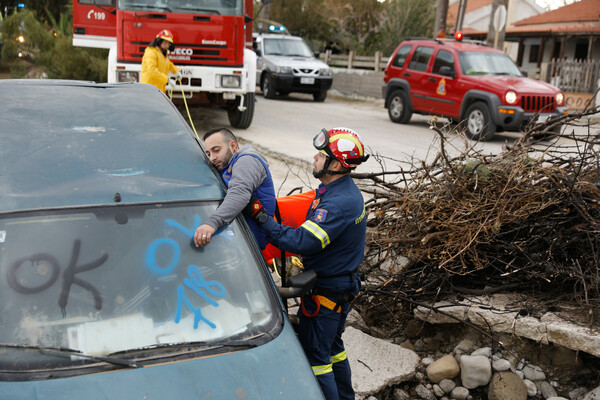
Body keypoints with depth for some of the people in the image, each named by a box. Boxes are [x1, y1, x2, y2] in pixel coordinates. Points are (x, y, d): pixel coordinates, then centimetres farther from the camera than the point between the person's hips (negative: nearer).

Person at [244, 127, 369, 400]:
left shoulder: (339, 203, -29)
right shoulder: (345, 191, 5)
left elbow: (303, 242, -35)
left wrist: (261, 218, -31)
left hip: (326, 293, -11)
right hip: (343, 285, 11)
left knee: (313, 356, 3)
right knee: (332, 347, 25)